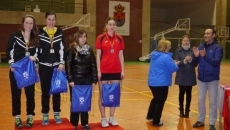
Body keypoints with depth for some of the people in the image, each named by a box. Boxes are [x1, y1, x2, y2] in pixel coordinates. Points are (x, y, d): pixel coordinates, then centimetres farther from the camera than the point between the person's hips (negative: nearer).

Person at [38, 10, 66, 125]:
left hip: (57, 66, 1)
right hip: (44, 66, -1)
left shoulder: (60, 32, 5)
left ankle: (57, 114, 19)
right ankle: (45, 115, 17)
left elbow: (62, 49, 1)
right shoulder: (40, 33, 1)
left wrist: (62, 63, -8)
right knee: (45, 91, 6)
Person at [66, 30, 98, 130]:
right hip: (75, 79, -3)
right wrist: (70, 79, -12)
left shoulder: (89, 50, 5)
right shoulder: (72, 49, -4)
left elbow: (93, 65, 6)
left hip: (87, 79, 3)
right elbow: (68, 65, -6)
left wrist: (94, 80, 1)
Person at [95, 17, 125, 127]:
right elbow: (98, 56, -3)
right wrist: (98, 71, -9)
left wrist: (122, 70, 4)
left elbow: (121, 55, 9)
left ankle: (112, 118, 21)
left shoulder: (119, 38, 6)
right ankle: (103, 118, 15)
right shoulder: (101, 38, -3)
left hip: (116, 71, 3)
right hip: (104, 71, -3)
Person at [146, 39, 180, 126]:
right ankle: (156, 121, 12)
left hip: (152, 82, 8)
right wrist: (176, 64, 7)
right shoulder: (166, 57, -19)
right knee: (160, 101, 6)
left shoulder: (154, 55, 7)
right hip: (161, 83, -8)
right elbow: (173, 69, -14)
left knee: (156, 98, 26)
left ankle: (150, 116, 34)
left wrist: (172, 63, 14)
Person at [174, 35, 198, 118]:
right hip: (181, 76, -1)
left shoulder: (192, 51, 2)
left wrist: (191, 60, -17)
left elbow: (195, 64, 2)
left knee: (188, 93, 7)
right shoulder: (178, 51, -1)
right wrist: (184, 61, -25)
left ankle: (187, 110, 20)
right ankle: (181, 110, 20)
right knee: (181, 93, 5)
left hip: (190, 76, 1)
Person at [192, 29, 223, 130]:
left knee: (212, 102, 6)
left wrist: (205, 56, -33)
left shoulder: (218, 48, -9)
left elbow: (216, 62, -21)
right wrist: (196, 56, -18)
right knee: (201, 100, 13)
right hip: (201, 78, 4)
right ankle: (200, 120, 26)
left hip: (212, 79, -4)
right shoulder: (201, 46, 3)